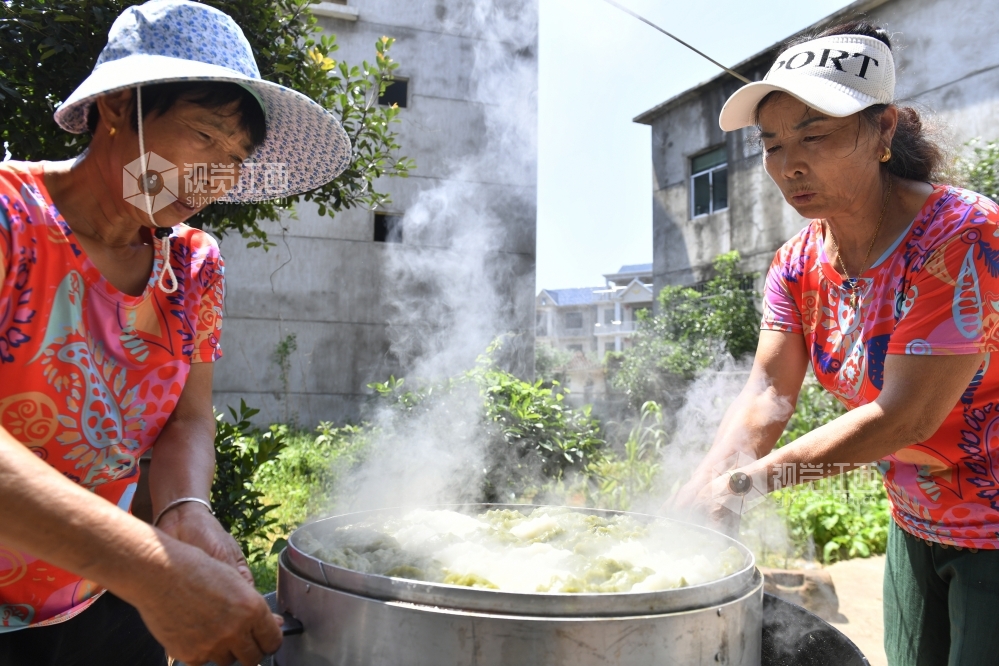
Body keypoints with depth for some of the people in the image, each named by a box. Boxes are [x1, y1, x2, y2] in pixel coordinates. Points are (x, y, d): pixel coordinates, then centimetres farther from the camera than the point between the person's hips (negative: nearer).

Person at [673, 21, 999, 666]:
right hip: (917, 526, 6)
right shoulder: (799, 263, -4)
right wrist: (702, 486, -27)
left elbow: (904, 418, -29)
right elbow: (768, 394, -11)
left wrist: (751, 477, -29)